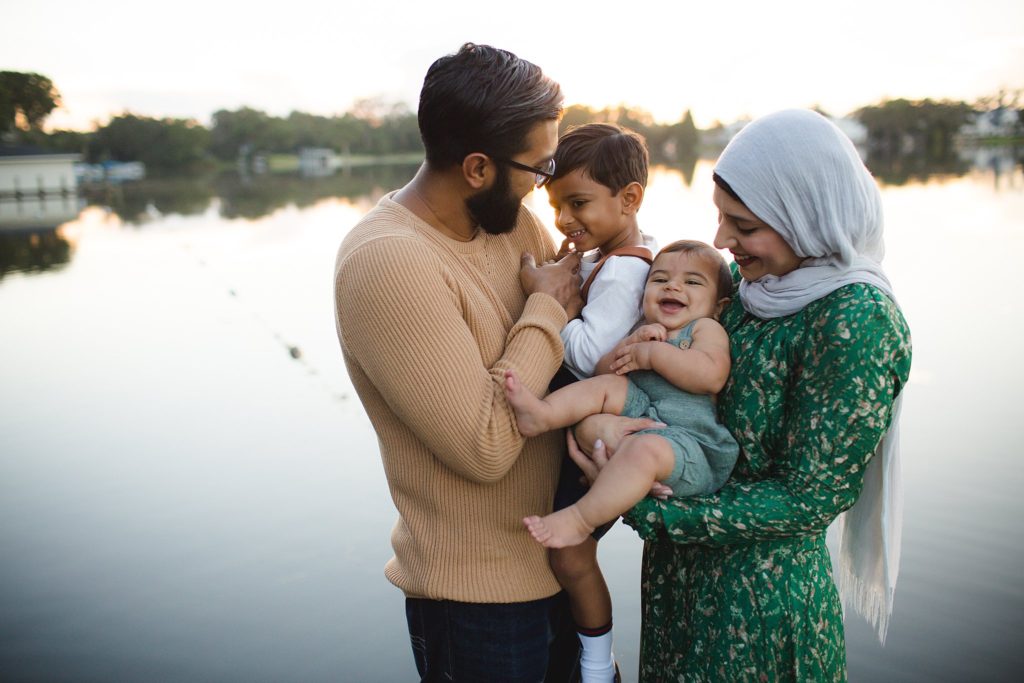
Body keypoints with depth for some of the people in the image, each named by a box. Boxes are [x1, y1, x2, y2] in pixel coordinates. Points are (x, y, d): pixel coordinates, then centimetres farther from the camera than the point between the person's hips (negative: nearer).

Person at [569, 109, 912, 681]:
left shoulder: (858, 318, -23)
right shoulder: (752, 282, -3)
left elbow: (808, 499, -20)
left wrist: (646, 509, -23)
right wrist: (594, 414, -19)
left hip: (762, 597, -6)